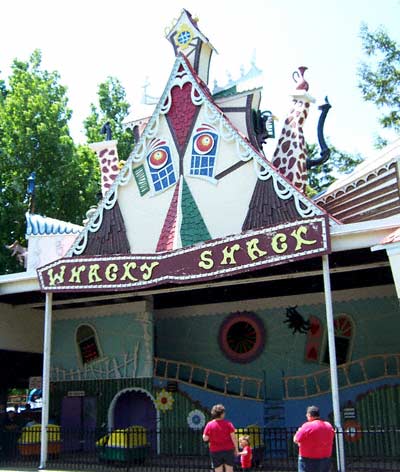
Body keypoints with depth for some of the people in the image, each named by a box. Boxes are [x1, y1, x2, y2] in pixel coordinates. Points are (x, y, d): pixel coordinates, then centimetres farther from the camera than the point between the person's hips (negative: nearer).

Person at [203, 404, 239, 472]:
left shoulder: (209, 425, -4)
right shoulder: (228, 423, -5)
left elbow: (205, 438, -3)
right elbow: (233, 437, -6)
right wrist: (236, 449, 3)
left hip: (215, 452, 0)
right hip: (228, 450, 0)